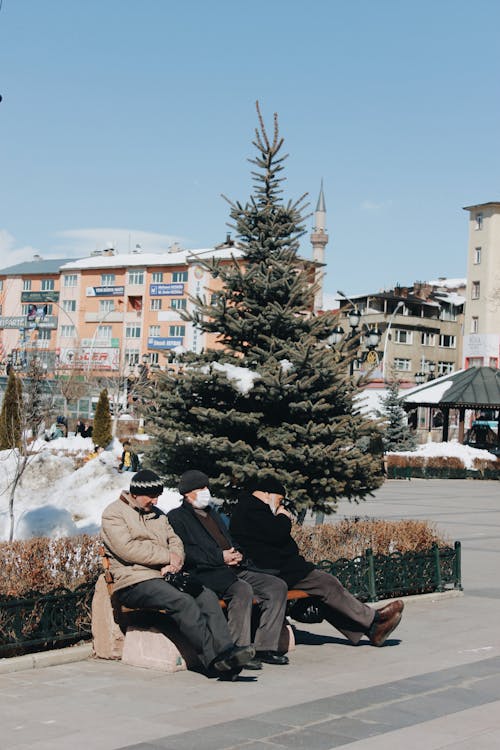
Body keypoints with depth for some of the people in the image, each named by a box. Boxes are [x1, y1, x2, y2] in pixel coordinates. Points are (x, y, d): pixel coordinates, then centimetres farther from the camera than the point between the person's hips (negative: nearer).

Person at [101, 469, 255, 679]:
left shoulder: (157, 514, 25)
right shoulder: (114, 513, 1)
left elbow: (175, 541, 19)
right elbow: (128, 549, -12)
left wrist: (174, 562, -6)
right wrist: (167, 557, -8)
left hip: (164, 576, 7)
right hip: (135, 583, -7)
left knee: (207, 596, -19)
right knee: (183, 602, -31)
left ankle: (224, 650, -32)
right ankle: (214, 657, -34)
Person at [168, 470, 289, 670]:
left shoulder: (213, 513, 30)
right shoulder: (177, 517, 4)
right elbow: (185, 552, -10)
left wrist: (236, 555, 5)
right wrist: (220, 557, -14)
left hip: (232, 569, 8)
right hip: (204, 573, -8)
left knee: (277, 586, -8)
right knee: (243, 590, -35)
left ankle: (264, 648, -9)